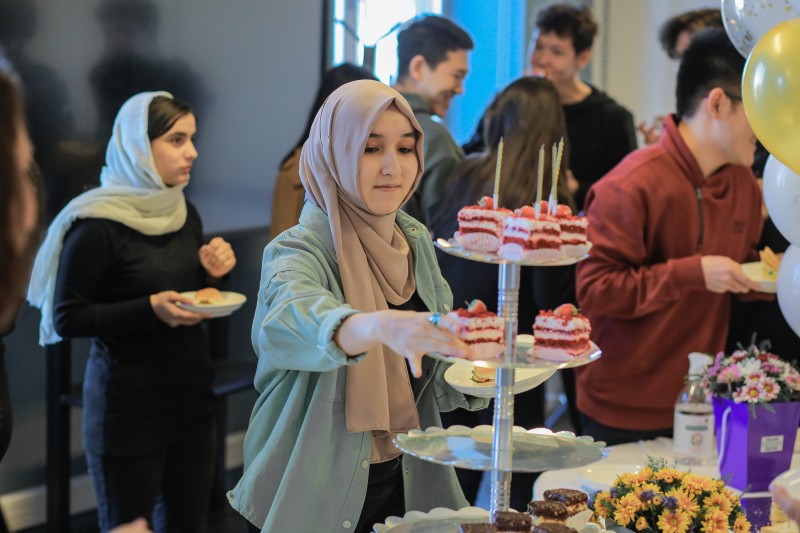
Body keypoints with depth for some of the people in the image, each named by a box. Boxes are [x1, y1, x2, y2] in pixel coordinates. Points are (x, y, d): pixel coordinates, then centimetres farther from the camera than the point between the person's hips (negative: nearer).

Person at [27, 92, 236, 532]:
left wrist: (212, 274, -3)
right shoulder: (97, 224, -15)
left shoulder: (184, 213, 7)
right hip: (129, 408, -6)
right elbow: (66, 318, -15)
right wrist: (151, 310, -24)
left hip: (191, 396, 7)